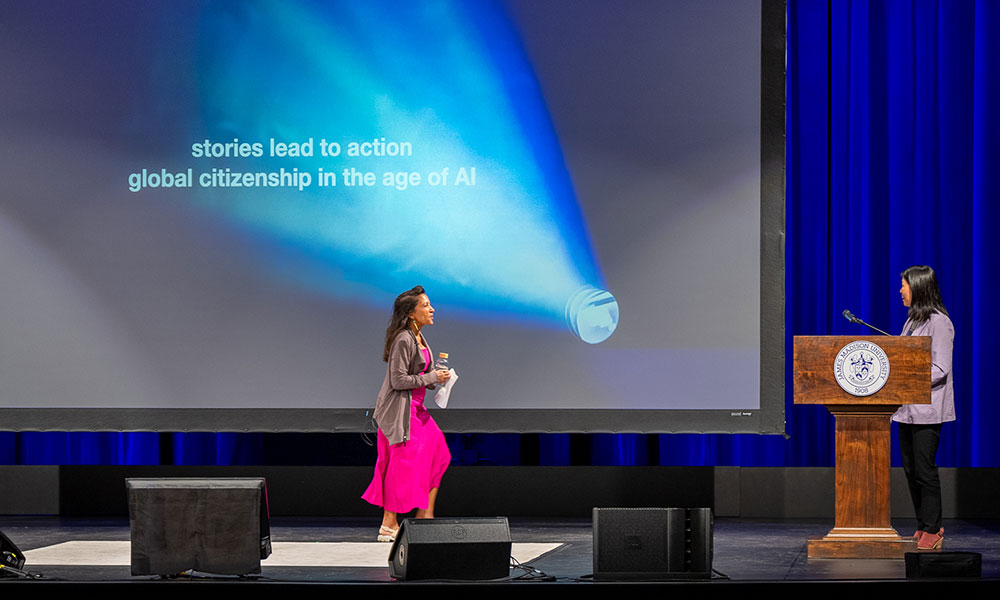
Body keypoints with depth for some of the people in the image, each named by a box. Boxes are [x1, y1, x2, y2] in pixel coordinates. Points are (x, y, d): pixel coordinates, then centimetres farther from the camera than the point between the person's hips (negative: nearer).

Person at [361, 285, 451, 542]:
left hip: (415, 408, 10)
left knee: (436, 453, 8)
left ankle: (425, 516, 13)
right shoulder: (403, 340, -19)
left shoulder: (418, 338, 11)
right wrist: (432, 378, -16)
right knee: (403, 464, -5)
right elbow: (399, 380, -22)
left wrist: (437, 377, 5)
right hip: (399, 410, -10)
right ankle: (389, 525, 4)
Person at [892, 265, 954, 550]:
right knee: (911, 470, 9)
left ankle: (932, 529, 0)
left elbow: (940, 369, -17)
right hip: (907, 408, 9)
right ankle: (924, 527, 15)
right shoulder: (911, 321, 17)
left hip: (927, 408, -9)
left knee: (925, 470, -7)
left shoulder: (938, 323, -11)